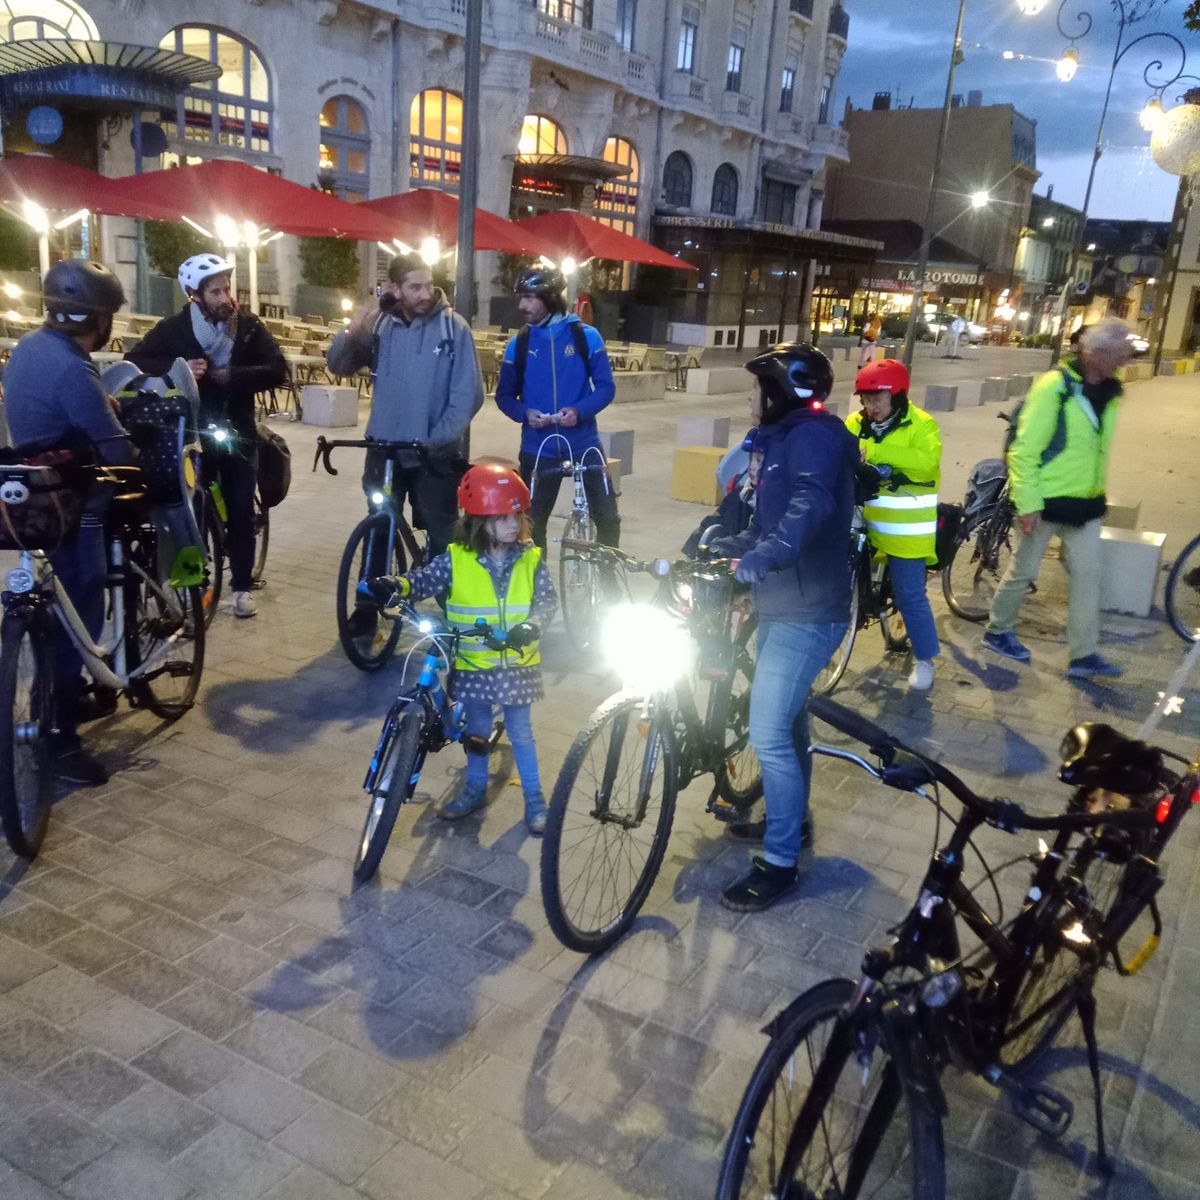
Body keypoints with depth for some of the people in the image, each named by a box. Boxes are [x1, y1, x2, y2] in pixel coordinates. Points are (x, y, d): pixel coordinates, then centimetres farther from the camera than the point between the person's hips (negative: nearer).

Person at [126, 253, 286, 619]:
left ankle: (242, 586, 16)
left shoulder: (249, 325, -2)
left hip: (238, 433, 1)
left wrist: (231, 376, -21)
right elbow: (134, 362, -6)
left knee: (240, 513, 4)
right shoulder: (175, 327, -4)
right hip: (192, 433, -1)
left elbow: (277, 370, -9)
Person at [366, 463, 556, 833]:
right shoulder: (457, 560, -9)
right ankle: (475, 788, 38)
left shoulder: (530, 560, -6)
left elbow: (547, 599, -8)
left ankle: (535, 798, 24)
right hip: (473, 664, 1)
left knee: (520, 733, 9)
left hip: (516, 664, 0)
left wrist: (531, 625, -28)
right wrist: (396, 585, -33)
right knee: (476, 730, 16)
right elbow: (425, 580, -11)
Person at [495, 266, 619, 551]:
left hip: (584, 444, -1)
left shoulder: (586, 335, -3)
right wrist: (525, 412, -14)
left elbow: (606, 387, -3)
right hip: (538, 449, 1)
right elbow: (504, 394, 7)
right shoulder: (519, 344, 1)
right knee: (532, 524, 7)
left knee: (608, 518, 1)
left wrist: (579, 410, -21)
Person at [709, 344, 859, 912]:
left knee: (769, 735, -10)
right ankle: (792, 819, 41)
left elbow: (812, 502, -38)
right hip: (784, 604, 11)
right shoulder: (786, 438, 16)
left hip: (807, 612, -11)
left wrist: (764, 556, -52)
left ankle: (780, 862, 3)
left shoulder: (815, 434, -17)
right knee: (787, 720, 23)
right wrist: (729, 546, 15)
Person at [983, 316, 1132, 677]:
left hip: (1085, 503, 7)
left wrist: (1099, 492, 20)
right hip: (1047, 502, -7)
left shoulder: (1108, 391, 5)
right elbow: (1024, 449, -19)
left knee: (1087, 575, 5)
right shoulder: (1054, 386, -18)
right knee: (1024, 572, 8)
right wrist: (1028, 504, -21)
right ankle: (998, 632, 27)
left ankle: (1084, 655, 10)